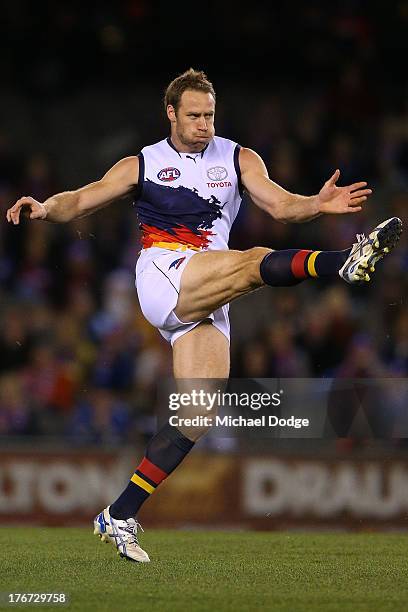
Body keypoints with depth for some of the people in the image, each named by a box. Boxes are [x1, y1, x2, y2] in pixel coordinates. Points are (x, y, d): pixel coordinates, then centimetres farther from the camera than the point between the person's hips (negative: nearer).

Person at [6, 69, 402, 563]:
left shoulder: (238, 160, 16)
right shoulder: (142, 165, 12)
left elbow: (280, 205, 2)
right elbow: (81, 201, 7)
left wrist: (317, 205, -19)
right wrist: (45, 208, -15)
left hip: (206, 302, 4)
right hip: (162, 273, -4)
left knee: (200, 414, -7)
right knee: (255, 262, -29)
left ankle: (119, 517, -3)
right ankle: (348, 261, -56)